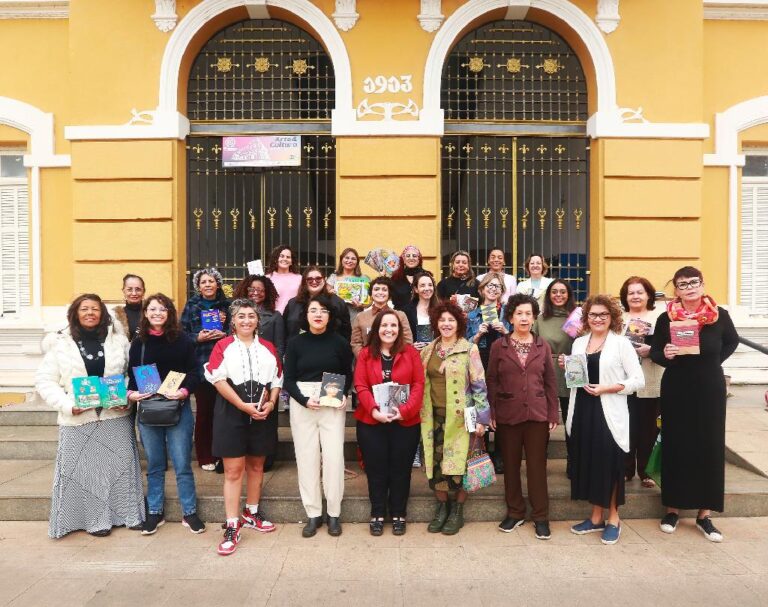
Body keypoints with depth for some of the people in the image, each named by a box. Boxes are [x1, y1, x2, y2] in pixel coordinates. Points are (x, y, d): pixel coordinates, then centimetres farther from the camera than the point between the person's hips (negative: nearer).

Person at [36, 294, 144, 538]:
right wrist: (68, 405, -13)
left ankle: (128, 513, 21)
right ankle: (94, 518, 20)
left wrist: (128, 398, -10)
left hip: (116, 417, 1)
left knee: (121, 465, 9)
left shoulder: (118, 339, 4)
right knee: (84, 470, 6)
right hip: (78, 420, -1)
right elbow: (44, 381, 0)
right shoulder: (59, 343, 0)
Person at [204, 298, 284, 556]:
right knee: (233, 470, -2)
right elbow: (218, 379, -9)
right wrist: (243, 406, -16)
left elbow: (277, 379, 9)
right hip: (232, 413, -3)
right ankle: (232, 527, 4)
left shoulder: (268, 348, 9)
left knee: (256, 466, 15)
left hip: (263, 415, 4)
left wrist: (270, 404, -8)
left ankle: (251, 514, 32)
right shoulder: (223, 346, 0)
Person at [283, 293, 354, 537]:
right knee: (306, 458, 3)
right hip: (301, 405, 1)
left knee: (333, 457, -2)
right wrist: (304, 400, -14)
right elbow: (288, 379, 2)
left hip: (333, 405, -1)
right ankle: (313, 513, 16)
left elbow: (348, 375, 9)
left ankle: (333, 513, 13)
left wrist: (343, 395, -10)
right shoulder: (295, 343, 2)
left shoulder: (340, 342, 1)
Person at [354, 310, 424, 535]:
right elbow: (361, 386, -3)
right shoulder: (365, 354, 2)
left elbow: (419, 384, -3)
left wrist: (405, 410, -16)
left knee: (400, 470, 10)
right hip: (371, 422, 0)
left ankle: (398, 515, 26)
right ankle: (377, 514, 25)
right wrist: (374, 410, -18)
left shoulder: (410, 352, 1)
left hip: (405, 422, 0)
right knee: (376, 470, 9)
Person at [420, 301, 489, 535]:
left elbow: (479, 385, -5)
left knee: (459, 463, 1)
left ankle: (457, 511, 18)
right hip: (434, 416, 4)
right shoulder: (427, 351, 9)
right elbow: (420, 383, 15)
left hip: (459, 417, -4)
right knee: (436, 463, 7)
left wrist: (480, 418, -9)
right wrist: (421, 414, 11)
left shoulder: (469, 349, -4)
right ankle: (442, 507, 24)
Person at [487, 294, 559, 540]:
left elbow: (551, 381, 5)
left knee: (537, 466, 6)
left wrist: (553, 413, 1)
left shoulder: (543, 346, 4)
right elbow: (492, 381, 1)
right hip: (508, 415, 0)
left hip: (537, 414, 0)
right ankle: (514, 512, 25)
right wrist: (491, 413, -4)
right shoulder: (498, 346, 0)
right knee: (511, 465, 10)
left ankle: (541, 516, 19)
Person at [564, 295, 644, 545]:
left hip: (608, 411, -5)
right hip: (583, 409, 5)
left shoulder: (621, 343, -4)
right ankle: (596, 517, 25)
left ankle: (613, 519, 20)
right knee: (588, 461, 9)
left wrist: (606, 388, -17)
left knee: (609, 463, 2)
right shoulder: (579, 343, 11)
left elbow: (638, 380, -8)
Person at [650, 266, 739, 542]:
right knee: (676, 447, 5)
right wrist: (666, 355, -21)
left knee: (710, 447, 5)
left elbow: (732, 342, 15)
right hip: (676, 391, -1)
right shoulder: (666, 318, -6)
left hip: (710, 390, 1)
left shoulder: (719, 315, -4)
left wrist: (713, 362, 3)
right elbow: (654, 353, 0)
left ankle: (705, 513, 17)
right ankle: (673, 507, 19)